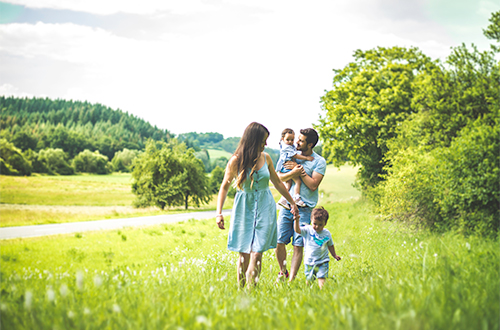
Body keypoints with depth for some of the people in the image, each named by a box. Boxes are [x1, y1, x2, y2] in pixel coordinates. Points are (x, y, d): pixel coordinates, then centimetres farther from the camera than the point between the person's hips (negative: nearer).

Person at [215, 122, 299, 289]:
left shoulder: (265, 158, 2)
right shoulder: (236, 161, -8)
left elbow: (278, 183, 15)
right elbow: (224, 187, -3)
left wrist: (292, 203, 22)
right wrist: (219, 213, -13)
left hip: (264, 207, 2)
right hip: (244, 207, -2)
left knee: (257, 253, -8)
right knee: (244, 253, 1)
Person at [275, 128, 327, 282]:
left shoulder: (319, 162, 0)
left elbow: (313, 185, -11)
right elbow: (278, 177, 4)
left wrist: (300, 169, -10)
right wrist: (294, 172, -13)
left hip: (304, 208, -3)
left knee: (298, 245, -6)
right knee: (279, 242, 0)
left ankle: (291, 280, 0)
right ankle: (282, 272, 23)